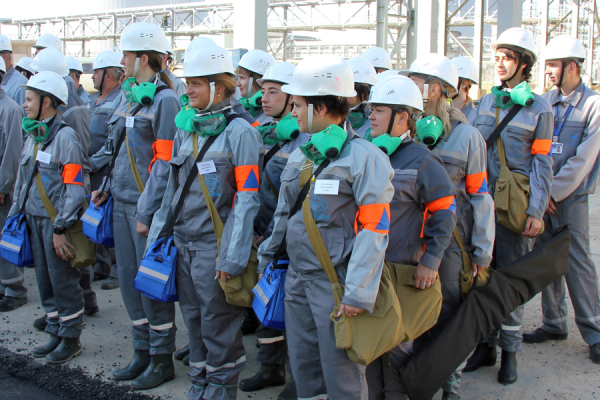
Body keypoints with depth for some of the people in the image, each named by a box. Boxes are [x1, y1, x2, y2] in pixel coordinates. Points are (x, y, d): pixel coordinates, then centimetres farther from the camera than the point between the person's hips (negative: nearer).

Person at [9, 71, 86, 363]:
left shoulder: (65, 136, -13)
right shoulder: (32, 136, 13)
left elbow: (74, 187, -17)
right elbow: (23, 180, 20)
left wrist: (61, 228, -19)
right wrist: (14, 215, 17)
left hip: (56, 221, -8)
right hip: (34, 219, 8)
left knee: (63, 281, 0)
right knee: (44, 280, 13)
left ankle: (71, 339, 14)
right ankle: (55, 333, 25)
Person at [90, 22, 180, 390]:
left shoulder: (165, 100, -12)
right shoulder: (129, 95, 13)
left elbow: (165, 162, -16)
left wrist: (147, 211, -17)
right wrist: (108, 187, 12)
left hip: (147, 206, -8)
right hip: (122, 201, 8)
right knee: (129, 278, 13)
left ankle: (162, 359, 15)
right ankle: (143, 352, 26)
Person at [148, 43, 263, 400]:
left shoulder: (240, 132, -11)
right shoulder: (186, 127, 11)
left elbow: (247, 199, -15)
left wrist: (233, 256, -18)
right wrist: (157, 233, 15)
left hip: (214, 245, -7)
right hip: (183, 242, 7)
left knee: (219, 325, 2)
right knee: (194, 319, 16)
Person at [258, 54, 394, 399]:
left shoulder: (364, 157, -12)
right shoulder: (299, 155, 11)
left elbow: (374, 229, -16)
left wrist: (358, 293, -20)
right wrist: (265, 260, 21)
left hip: (336, 281, -7)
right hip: (297, 277, 7)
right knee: (303, 366, 15)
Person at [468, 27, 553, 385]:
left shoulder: (539, 107, 0)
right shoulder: (486, 103, 13)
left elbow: (542, 164, -4)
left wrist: (536, 211, -11)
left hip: (515, 205, -4)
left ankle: (510, 351, 14)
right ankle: (486, 344, 21)